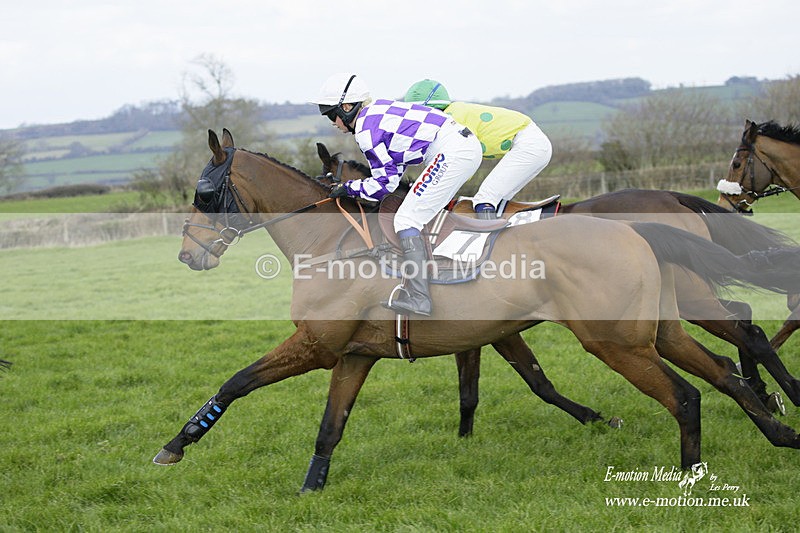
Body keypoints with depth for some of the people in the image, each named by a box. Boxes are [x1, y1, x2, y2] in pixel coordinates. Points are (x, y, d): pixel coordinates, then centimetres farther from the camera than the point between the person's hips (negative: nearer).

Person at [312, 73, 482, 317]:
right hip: (468, 143, 10)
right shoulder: (377, 111, 20)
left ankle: (417, 298, -14)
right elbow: (395, 167, 25)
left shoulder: (365, 129, -8)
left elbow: (385, 184, -7)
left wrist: (347, 188, 5)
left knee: (407, 219, -8)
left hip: (451, 153, -10)